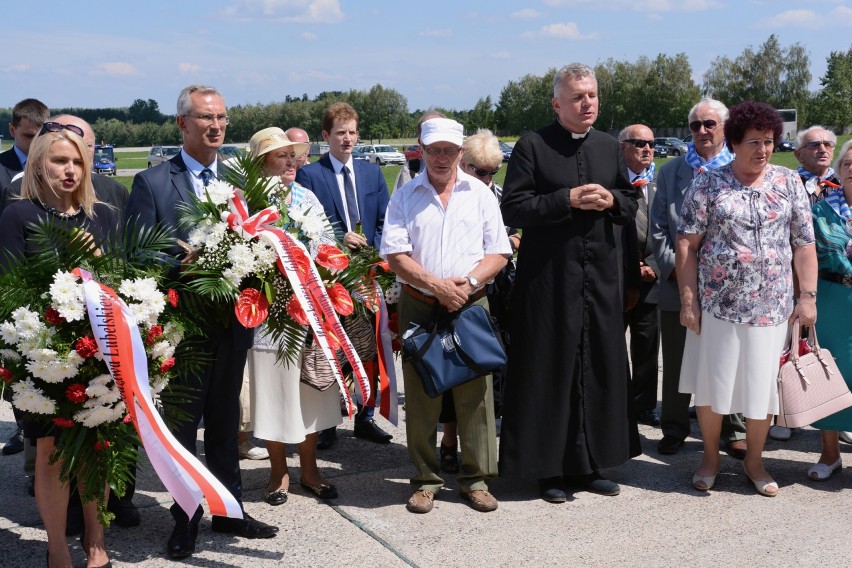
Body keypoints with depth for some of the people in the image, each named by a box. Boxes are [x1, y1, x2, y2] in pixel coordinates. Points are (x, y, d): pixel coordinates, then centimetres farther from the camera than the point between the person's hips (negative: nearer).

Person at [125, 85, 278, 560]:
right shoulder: (152, 183, -5)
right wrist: (182, 263, -23)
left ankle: (229, 508, 31)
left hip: (232, 323, 4)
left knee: (225, 423, 17)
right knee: (182, 424, 9)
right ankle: (186, 518, 24)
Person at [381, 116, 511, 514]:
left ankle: (476, 479, 13)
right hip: (419, 307, 0)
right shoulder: (405, 196, 6)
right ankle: (426, 480, 16)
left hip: (471, 305, 0)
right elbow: (395, 255, -3)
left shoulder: (480, 194, 9)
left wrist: (468, 282, -12)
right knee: (421, 395, 4)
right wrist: (436, 285, -14)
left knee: (475, 394, 1)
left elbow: (498, 253, 4)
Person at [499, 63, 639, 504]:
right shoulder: (532, 147, -3)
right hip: (548, 280, -5)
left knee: (600, 369, 8)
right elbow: (512, 209, -9)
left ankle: (588, 463, 21)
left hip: (601, 277, 5)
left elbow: (631, 203, 18)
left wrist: (611, 201, -5)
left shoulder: (609, 147, 12)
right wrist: (568, 199, -16)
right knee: (549, 372, 0)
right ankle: (549, 468, 12)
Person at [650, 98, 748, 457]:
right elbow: (659, 228, 6)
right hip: (678, 284, 2)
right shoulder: (670, 171, 8)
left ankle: (733, 431, 22)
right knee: (676, 363, 9)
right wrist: (673, 267, -6)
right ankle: (674, 429, 22)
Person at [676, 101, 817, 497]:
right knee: (712, 383, 8)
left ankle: (754, 460, 26)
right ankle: (710, 455, 26)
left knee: (762, 386, 9)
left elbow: (804, 244, 6)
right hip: (717, 304, -2)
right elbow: (687, 245, -4)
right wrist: (688, 300, -9)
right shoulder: (707, 185, -3)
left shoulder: (790, 184, 5)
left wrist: (807, 295, -2)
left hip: (771, 307, 2)